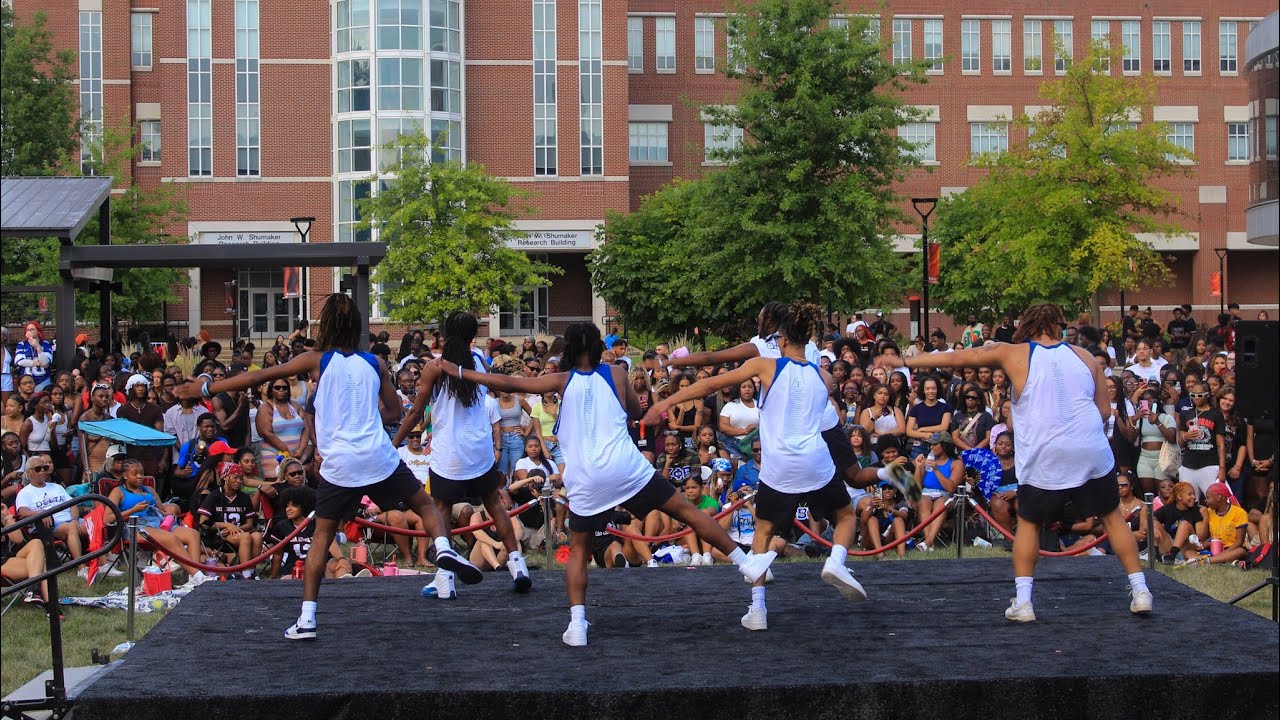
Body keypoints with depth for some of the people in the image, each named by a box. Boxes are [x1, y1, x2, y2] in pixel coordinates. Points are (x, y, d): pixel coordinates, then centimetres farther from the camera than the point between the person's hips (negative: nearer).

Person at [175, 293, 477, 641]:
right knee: (426, 504, 19)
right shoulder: (374, 364, 9)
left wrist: (206, 387, 7)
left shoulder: (316, 360, 1)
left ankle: (306, 619, 4)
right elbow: (394, 412, 16)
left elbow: (260, 376, 1)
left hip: (339, 465, -1)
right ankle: (443, 549, -9)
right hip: (380, 458, 1)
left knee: (321, 537, 9)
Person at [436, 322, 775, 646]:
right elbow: (635, 409, 24)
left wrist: (458, 372, 11)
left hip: (586, 479, 0)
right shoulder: (616, 373, 9)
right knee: (684, 510, 10)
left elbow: (510, 383, 3)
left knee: (578, 550, 13)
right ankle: (745, 563, 13)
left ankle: (577, 624, -1)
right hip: (627, 468, 0)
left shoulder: (562, 381, 6)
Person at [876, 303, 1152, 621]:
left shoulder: (1013, 354, 4)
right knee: (1112, 517, 17)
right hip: (1092, 452, 2)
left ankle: (1022, 601, 7)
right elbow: (1105, 411, 10)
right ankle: (1140, 592, 14)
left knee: (1028, 523, 16)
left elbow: (957, 358, 8)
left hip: (1044, 458, -1)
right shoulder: (1083, 356, 10)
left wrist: (903, 361, 15)